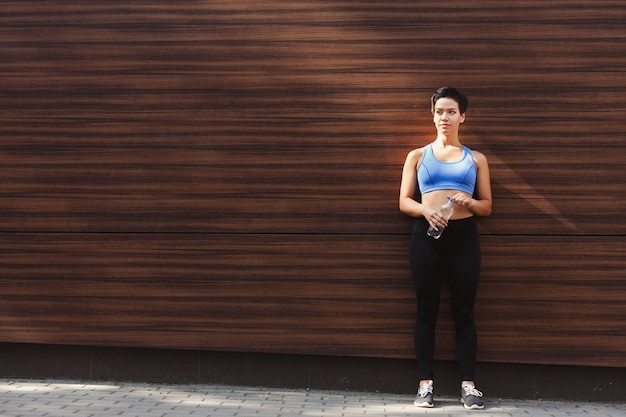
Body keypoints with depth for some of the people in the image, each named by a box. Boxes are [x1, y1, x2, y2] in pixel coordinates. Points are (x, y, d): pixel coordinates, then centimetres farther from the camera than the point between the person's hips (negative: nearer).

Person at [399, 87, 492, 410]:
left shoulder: (476, 159, 12)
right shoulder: (417, 156, 11)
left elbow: (487, 206, 12)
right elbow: (404, 202, 6)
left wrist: (470, 202, -10)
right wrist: (426, 210, -15)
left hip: (464, 236, 0)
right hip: (426, 235, 0)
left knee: (463, 311, 0)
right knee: (427, 309, 2)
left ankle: (468, 385, 4)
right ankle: (425, 383, 7)